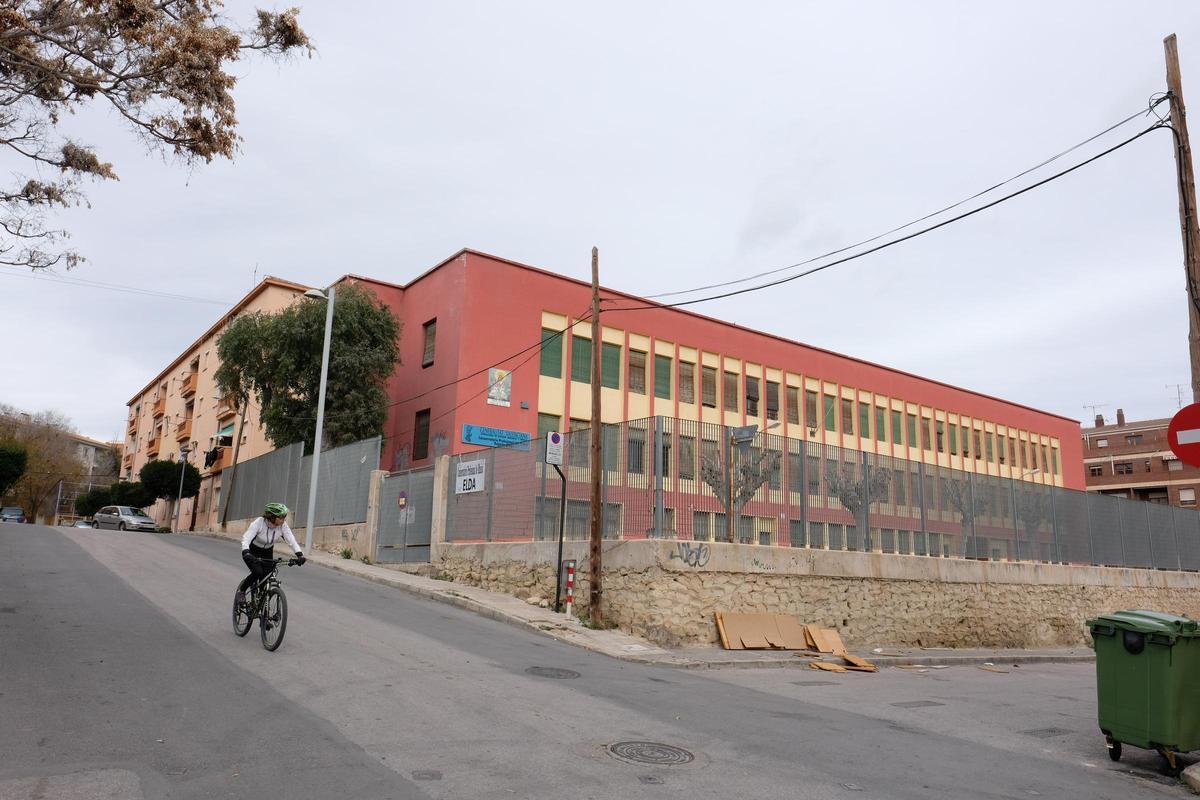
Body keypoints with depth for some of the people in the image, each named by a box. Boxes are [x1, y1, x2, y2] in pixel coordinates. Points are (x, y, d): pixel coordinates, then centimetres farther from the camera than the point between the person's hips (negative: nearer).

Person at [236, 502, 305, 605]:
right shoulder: (259, 523, -31)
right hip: (252, 552, -4)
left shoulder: (283, 526, -21)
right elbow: (246, 538, -39)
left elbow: (292, 540, -24)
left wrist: (300, 555, -39)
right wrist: (246, 553, -56)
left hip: (267, 553, 4)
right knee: (258, 572, -25)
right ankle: (241, 590, 2)